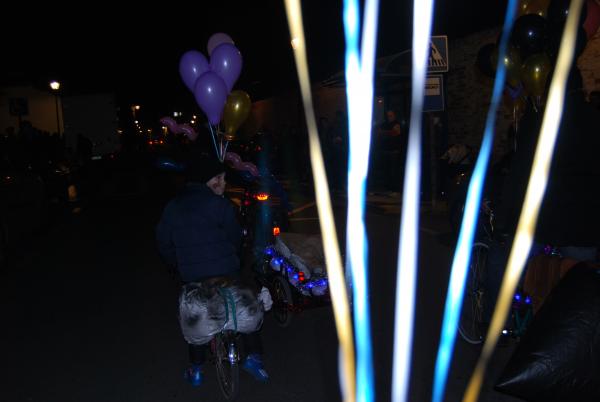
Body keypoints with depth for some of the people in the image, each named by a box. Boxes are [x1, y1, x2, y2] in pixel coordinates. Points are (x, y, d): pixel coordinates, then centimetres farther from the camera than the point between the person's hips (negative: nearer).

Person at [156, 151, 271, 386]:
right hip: (226, 274, -3)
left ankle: (196, 369, 26)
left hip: (192, 278, 3)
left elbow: (165, 246, 8)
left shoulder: (172, 208, 4)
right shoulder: (219, 204, -9)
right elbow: (235, 238, -2)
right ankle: (253, 356, 13)